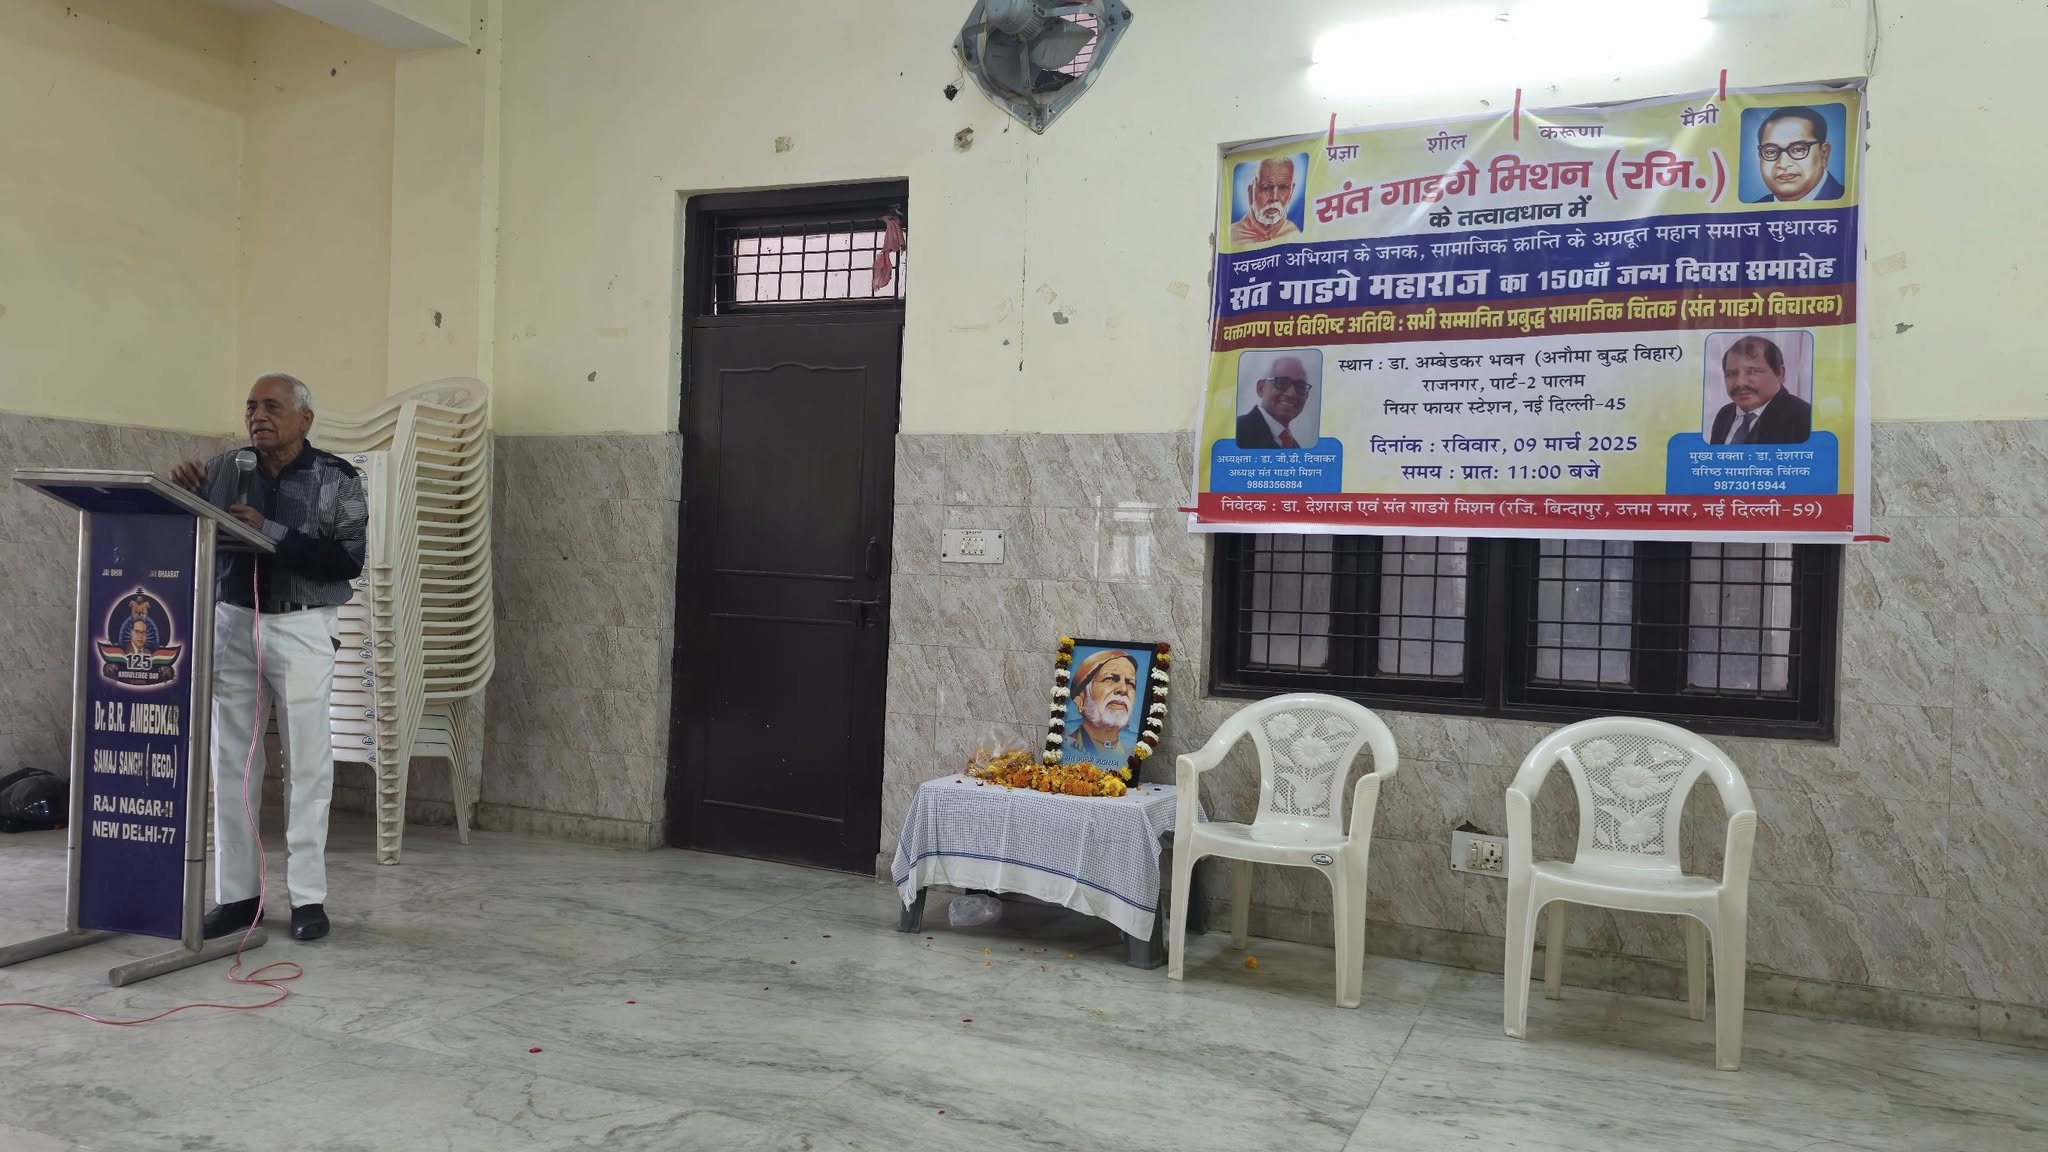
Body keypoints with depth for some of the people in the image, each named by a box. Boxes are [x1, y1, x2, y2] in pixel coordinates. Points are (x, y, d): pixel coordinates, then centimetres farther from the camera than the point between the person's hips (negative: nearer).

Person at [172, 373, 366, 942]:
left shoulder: (336, 478, -1)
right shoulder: (223, 470, 7)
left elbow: (349, 559, -10)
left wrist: (269, 532, -17)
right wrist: (182, 493, -12)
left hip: (303, 629, -3)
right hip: (231, 624, 3)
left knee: (307, 763, 0)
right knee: (230, 762, 4)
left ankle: (308, 897, 7)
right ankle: (237, 894, 13)